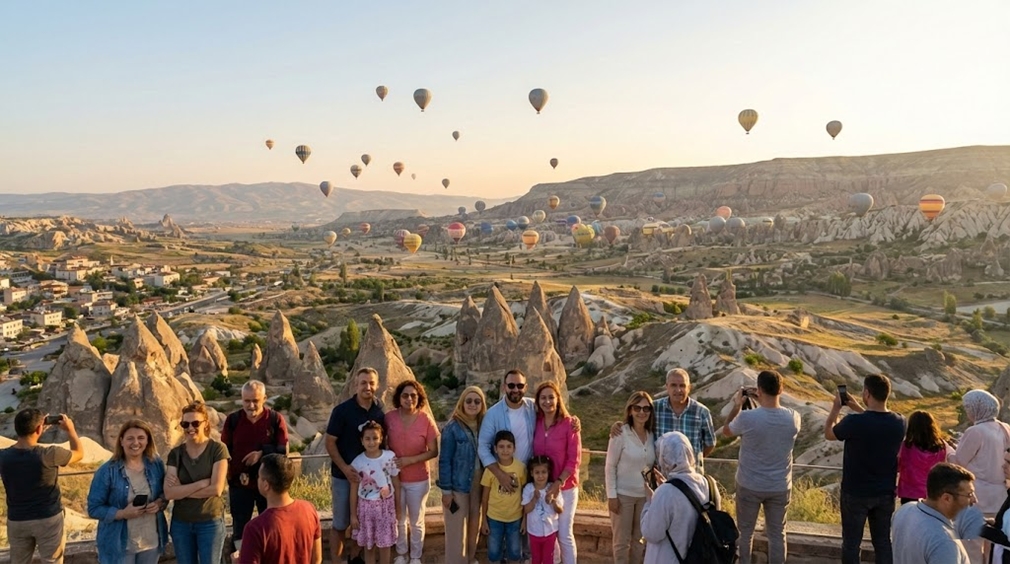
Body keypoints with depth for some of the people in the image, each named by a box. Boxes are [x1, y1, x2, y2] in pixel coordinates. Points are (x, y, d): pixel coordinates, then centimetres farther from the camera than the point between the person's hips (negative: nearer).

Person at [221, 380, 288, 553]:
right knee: (239, 526, 13)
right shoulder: (232, 419, -5)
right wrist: (231, 474, -8)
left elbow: (283, 451, -9)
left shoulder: (275, 419, -10)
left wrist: (262, 453, -22)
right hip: (239, 483, 1)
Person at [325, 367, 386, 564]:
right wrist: (345, 468, -19)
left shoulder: (380, 410, -3)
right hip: (344, 475, -4)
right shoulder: (342, 410, -14)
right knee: (340, 524, 6)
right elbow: (330, 442, -11)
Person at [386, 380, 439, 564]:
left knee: (416, 521, 16)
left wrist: (410, 460, -22)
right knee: (399, 520, 19)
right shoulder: (389, 418, -13)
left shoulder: (426, 420, -18)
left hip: (418, 480, -2)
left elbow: (434, 451, -12)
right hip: (395, 478, 2)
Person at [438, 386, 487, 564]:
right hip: (458, 484, -5)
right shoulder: (452, 428, -12)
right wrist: (446, 490, -13)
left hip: (479, 483, 5)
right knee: (457, 528, 3)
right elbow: (444, 461, -11)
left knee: (474, 524, 16)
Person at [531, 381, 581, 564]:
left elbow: (574, 460, -11)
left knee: (564, 535, 2)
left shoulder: (569, 423, -12)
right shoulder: (535, 422, -1)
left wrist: (558, 483, -18)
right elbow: (533, 455, 6)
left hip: (564, 488, -4)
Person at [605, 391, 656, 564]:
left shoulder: (652, 436, 1)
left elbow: (653, 466, 8)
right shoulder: (620, 434, -14)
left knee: (640, 540, 15)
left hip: (645, 495, 5)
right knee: (622, 541, 6)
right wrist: (611, 495, -13)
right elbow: (610, 467, -10)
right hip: (623, 494, -5)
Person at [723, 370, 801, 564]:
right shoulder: (793, 418, -13)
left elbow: (726, 431, 0)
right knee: (777, 533, 17)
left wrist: (737, 406, 8)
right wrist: (765, 401, 11)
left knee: (745, 532, 16)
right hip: (780, 487, 2)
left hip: (750, 485, -2)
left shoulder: (747, 418, -22)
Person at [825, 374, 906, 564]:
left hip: (855, 493, -4)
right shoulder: (899, 423, -9)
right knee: (883, 541, 18)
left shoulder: (854, 422, -23)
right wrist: (859, 409, 16)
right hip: (885, 493, 4)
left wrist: (835, 407, 8)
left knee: (851, 543, 10)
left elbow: (828, 433, -3)